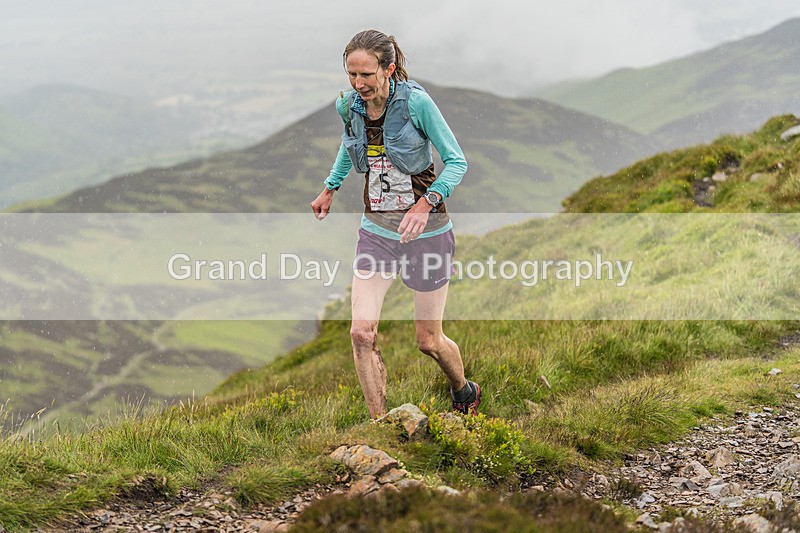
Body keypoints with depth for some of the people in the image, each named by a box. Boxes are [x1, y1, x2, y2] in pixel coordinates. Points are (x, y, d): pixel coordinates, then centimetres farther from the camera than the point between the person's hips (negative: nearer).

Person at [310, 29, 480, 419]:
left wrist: (426, 202, -27)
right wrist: (330, 187, 24)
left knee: (428, 340, 8)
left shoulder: (415, 101, -18)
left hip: (425, 231, -4)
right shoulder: (349, 106, -3)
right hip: (376, 230, 4)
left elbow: (456, 161, -13)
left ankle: (465, 393, 40)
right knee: (361, 333, -12)